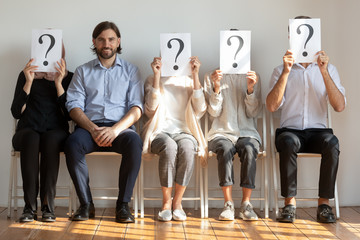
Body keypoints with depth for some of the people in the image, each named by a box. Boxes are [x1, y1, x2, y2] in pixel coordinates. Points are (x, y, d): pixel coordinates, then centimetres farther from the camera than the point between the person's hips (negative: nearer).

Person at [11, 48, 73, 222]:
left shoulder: (68, 77, 12)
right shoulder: (26, 75, 13)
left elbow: (69, 114, -1)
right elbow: (16, 112, 2)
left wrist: (58, 83, -9)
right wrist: (29, 82, -7)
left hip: (56, 132, 0)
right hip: (27, 130, 0)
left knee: (51, 139, -36)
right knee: (31, 137, -36)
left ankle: (48, 204, -33)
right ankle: (29, 206, -35)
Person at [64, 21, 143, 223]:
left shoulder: (131, 70, 15)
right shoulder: (83, 72, 19)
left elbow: (136, 108, 3)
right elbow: (74, 106, 6)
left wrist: (115, 129, -16)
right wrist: (93, 129, -14)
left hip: (120, 126, -1)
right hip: (90, 126, 1)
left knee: (134, 142, -35)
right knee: (72, 144, -33)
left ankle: (123, 204, -23)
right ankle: (86, 204, -19)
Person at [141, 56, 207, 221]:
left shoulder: (188, 81, 16)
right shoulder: (152, 80, 13)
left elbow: (200, 110, 0)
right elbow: (150, 110, -5)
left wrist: (195, 75, -3)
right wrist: (157, 76, -8)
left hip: (184, 132, 1)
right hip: (159, 132, -1)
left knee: (187, 148, -35)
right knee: (169, 147, -37)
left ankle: (177, 202, -23)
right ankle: (166, 202, -24)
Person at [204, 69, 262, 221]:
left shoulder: (252, 78, 11)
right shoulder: (210, 77, 9)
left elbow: (253, 113, 4)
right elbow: (214, 113, 2)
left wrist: (250, 89, -11)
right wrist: (216, 87, -12)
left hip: (247, 133, 1)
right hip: (222, 133, 0)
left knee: (249, 149, -33)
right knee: (225, 149, -34)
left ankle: (246, 204, -27)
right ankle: (228, 204, -30)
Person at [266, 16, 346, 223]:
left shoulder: (328, 69, 12)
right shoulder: (281, 70, 10)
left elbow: (340, 106, -4)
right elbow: (271, 106, -6)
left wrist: (324, 72, -12)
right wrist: (286, 72, -13)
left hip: (318, 130, 1)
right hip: (290, 130, 0)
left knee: (332, 143, -33)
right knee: (289, 143, -35)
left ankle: (324, 204, -24)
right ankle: (290, 203, -26)